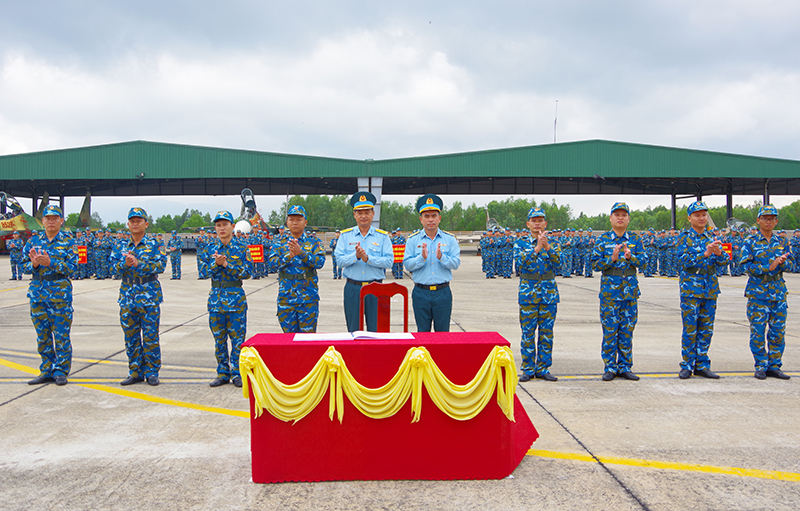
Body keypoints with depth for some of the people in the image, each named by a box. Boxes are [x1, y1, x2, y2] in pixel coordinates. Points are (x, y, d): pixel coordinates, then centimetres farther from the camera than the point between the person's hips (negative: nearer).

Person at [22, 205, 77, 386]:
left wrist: (50, 262, -21)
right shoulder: (33, 241, 9)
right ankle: (47, 371, 20)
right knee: (42, 335, 10)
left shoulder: (68, 242, -1)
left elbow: (72, 268, -9)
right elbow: (24, 266, 9)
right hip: (38, 294, 4)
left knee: (61, 335, -1)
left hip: (60, 294, -4)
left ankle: (61, 371, 9)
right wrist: (34, 264, -13)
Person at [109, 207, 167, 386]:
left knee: (150, 337, -1)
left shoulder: (155, 244, -1)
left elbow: (161, 265, -13)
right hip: (127, 297, 4)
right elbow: (112, 266, 2)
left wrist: (139, 264, -24)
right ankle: (135, 372, 19)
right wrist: (125, 264, -18)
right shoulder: (121, 245, 10)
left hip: (149, 298, -4)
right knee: (131, 338, 9)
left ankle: (151, 372, 10)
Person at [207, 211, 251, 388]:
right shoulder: (211, 247, 6)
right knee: (219, 338, 7)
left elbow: (246, 273, -7)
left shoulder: (241, 248, 0)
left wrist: (226, 264, -16)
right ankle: (223, 373, 17)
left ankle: (237, 373, 10)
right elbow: (208, 271, -2)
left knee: (237, 337, -1)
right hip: (216, 297, 2)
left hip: (236, 298, -2)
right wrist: (217, 263, -22)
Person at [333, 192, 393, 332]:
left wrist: (368, 258, -17)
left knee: (376, 330, 2)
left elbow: (389, 261, -5)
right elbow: (339, 260, -2)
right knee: (353, 332, 7)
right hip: (352, 288, 1)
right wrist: (355, 256, -19)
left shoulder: (382, 236, 5)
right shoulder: (345, 235, 8)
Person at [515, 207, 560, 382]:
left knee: (547, 333, 6)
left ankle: (543, 369, 16)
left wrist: (547, 246, -24)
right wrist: (537, 247, -25)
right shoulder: (521, 243, 2)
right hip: (528, 293, -2)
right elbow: (521, 262, -15)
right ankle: (528, 369, 11)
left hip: (549, 293, 2)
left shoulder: (552, 243, 7)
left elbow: (558, 262, -9)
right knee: (528, 333, 2)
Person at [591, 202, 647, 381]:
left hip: (630, 290, 2)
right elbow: (595, 264, -4)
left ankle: (625, 367, 16)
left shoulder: (635, 239, 7)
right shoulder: (603, 240, 1)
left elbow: (643, 261, -2)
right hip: (609, 290, -2)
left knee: (627, 331, 7)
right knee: (610, 330, 0)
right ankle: (610, 368, 9)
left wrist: (630, 256, -21)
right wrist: (612, 259, -19)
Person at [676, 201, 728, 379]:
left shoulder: (712, 238, 11)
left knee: (706, 329, 8)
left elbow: (723, 261, 2)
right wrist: (705, 253, -28)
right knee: (690, 329, -3)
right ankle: (687, 365, 7)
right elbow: (685, 260, -15)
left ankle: (702, 365, 16)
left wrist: (719, 253, -20)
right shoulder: (684, 238, -2)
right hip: (691, 289, -4)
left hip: (710, 289, 4)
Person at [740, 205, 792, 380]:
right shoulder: (750, 242, 1)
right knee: (758, 332, -1)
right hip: (757, 292, -3)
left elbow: (787, 265, 5)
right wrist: (769, 267, -17)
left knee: (778, 331, 5)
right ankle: (761, 366, 9)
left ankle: (774, 366, 15)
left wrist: (780, 262, -17)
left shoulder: (781, 242, 11)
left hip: (778, 292, 3)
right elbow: (747, 266, -8)